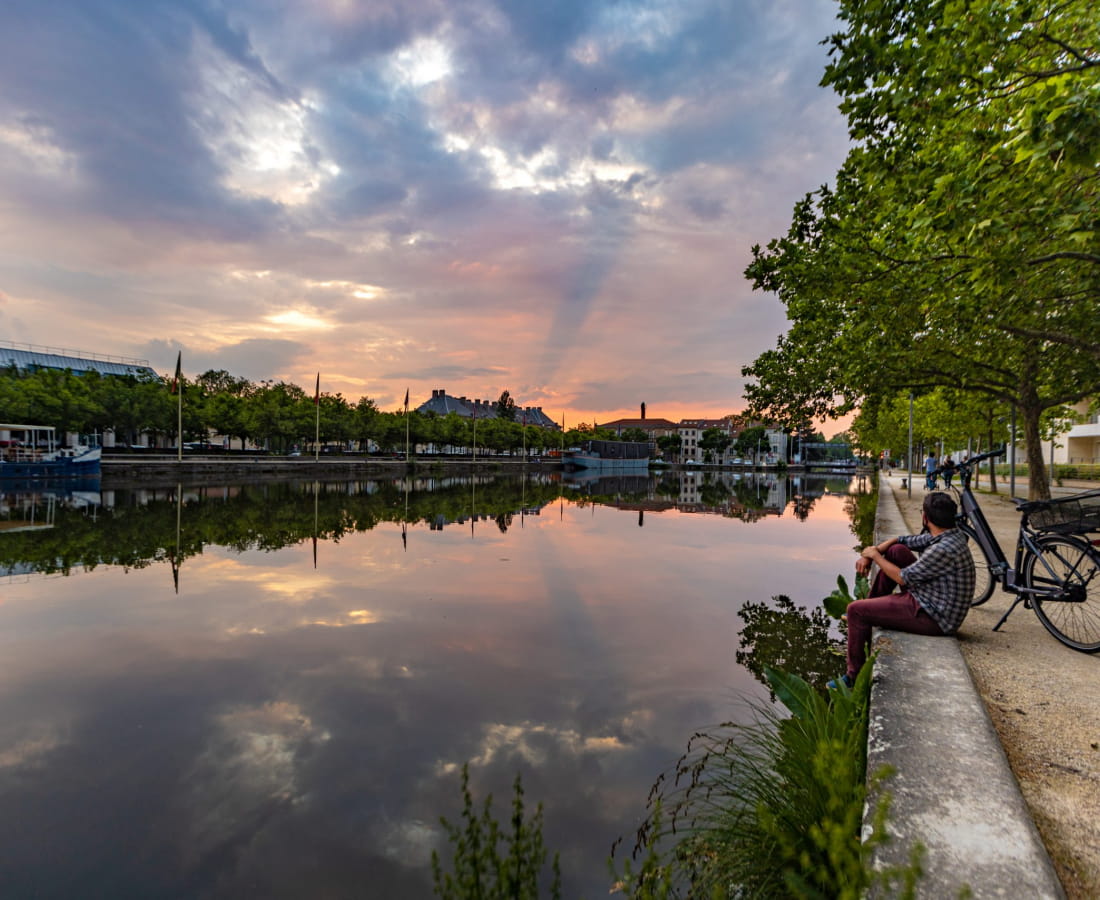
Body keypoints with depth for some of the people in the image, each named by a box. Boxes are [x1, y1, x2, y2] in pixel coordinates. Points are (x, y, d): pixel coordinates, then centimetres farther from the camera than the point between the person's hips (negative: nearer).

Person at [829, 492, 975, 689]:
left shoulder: (945, 549, -28)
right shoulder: (948, 535, 2)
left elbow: (903, 578, -19)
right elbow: (902, 540, 13)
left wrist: (875, 556, -4)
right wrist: (868, 555, 1)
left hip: (933, 618, -10)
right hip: (931, 603, 10)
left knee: (855, 610, -11)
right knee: (896, 550, 12)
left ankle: (854, 676, 5)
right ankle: (872, 605, 26)